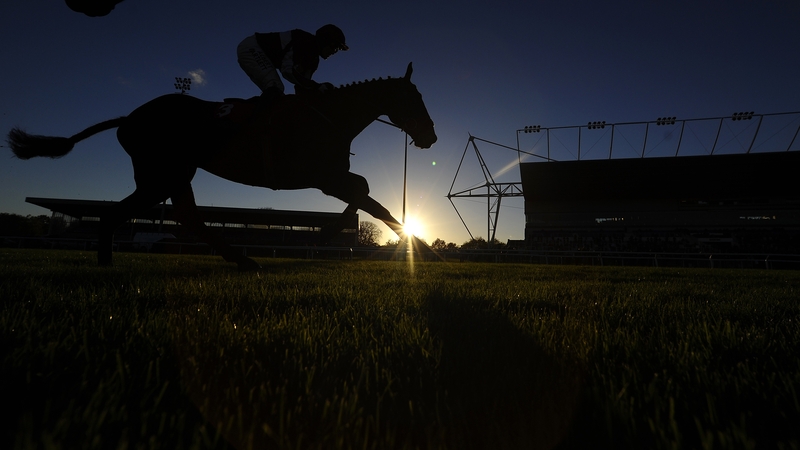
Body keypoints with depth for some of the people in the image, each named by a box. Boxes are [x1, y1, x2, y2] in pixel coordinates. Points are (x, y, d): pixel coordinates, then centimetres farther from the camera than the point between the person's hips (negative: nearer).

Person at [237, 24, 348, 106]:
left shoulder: (313, 59, 6)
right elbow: (287, 70, -33)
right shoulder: (305, 42, -22)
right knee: (275, 88, -25)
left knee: (274, 93, 3)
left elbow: (301, 86, 5)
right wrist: (317, 87, -35)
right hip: (250, 48, -9)